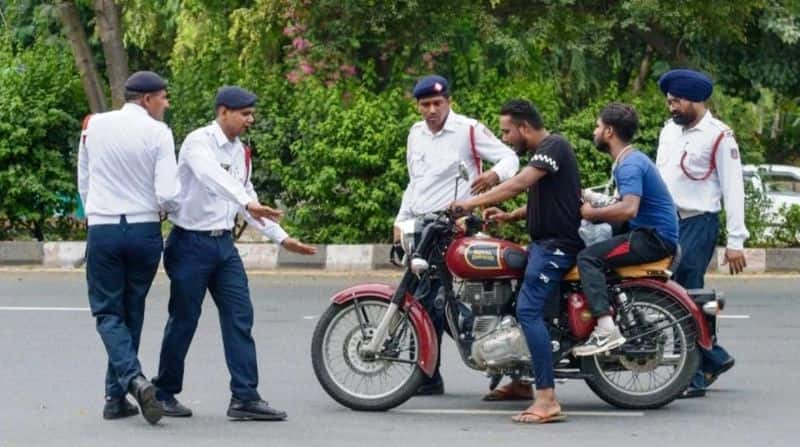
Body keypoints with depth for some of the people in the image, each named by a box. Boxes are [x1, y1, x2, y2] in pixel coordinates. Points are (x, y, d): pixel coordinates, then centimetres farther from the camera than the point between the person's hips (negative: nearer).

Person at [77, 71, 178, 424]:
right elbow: (167, 196, -12)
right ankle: (116, 397, 14)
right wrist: (166, 208, 11)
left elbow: (83, 183, 13)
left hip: (102, 229, 1)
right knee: (132, 312, 13)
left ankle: (133, 379, -19)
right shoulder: (158, 133, -7)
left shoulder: (94, 126, 4)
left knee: (108, 312, 5)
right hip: (144, 229, -1)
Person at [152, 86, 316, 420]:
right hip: (192, 242, -7)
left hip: (223, 243, 7)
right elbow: (213, 177, -33)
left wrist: (281, 238, 17)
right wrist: (248, 203, -48)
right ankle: (164, 394, 15)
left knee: (240, 317, 0)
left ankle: (245, 397, 0)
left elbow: (246, 196, 20)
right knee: (183, 320, 1)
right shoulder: (199, 142, -13)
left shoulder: (239, 152, 12)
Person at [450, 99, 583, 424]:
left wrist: (472, 203, -24)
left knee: (528, 310, -22)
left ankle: (548, 400, -27)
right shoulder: (541, 152, 19)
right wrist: (509, 216, 7)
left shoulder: (554, 146, -14)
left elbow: (520, 183, -25)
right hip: (543, 242, 11)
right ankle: (522, 381, 29)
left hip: (557, 244, -11)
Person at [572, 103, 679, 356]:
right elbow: (624, 206, 20)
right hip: (650, 233, 11)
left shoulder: (631, 165, -17)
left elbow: (628, 209, -31)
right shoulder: (629, 160, 17)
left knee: (588, 258, -21)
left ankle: (606, 330, -32)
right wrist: (591, 205, 7)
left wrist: (592, 213, -18)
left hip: (655, 238, -11)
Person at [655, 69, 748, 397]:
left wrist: (736, 241, -11)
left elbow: (733, 190, -8)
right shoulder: (669, 131, 15)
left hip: (698, 224, -7)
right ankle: (715, 358, 18)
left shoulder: (718, 136, -6)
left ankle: (694, 377, -2)